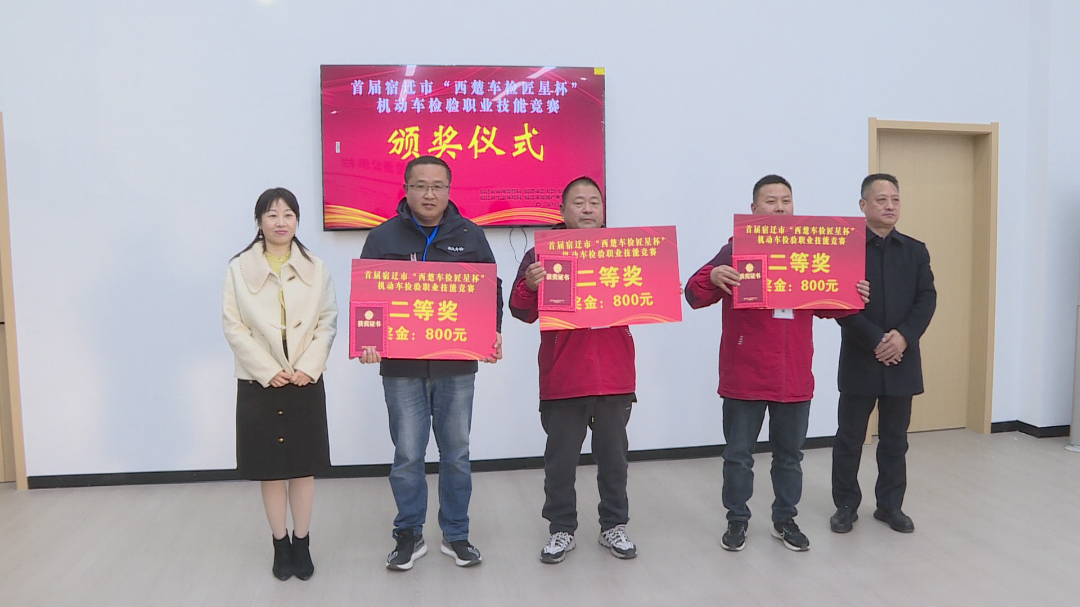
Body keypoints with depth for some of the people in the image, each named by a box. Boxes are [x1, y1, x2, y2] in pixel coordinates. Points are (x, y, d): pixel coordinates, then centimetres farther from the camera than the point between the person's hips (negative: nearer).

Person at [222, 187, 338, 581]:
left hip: (306, 381, 1)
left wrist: (308, 367, -11)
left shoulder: (315, 268, 4)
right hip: (260, 383, -1)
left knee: (304, 466, 6)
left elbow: (328, 322, 1)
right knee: (270, 468, 7)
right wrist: (269, 371, -12)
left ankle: (302, 544, 20)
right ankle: (280, 545, 22)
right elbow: (233, 326, -5)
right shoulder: (239, 268, -1)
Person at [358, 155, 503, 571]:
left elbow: (492, 288, 9)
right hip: (401, 367, -1)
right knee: (407, 456, 6)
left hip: (457, 366, 1)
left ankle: (456, 535, 26)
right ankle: (409, 535, 24)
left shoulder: (470, 236, 6)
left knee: (456, 454, 11)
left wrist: (493, 332, -8)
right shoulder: (383, 238, 3)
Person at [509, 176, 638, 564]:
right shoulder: (544, 253, 1)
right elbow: (523, 312, -5)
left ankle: (614, 526, 29)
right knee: (561, 460, 8)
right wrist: (530, 285, -26)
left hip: (614, 377, 2)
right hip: (562, 379, -2)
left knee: (613, 457, 14)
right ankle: (561, 530, 24)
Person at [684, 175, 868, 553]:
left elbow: (825, 306, 13)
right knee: (738, 454, 8)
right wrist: (712, 277, -33)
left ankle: (785, 520, 32)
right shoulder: (736, 250, -6)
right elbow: (695, 298, -12)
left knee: (789, 455, 16)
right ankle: (737, 520, 25)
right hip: (744, 376, -3)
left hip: (794, 377, 4)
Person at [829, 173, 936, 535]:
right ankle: (846, 505, 18)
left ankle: (890, 505, 24)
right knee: (850, 437, 5)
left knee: (895, 438, 11)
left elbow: (927, 298, 1)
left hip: (902, 360, 3)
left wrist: (904, 336, -15)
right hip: (859, 360, -3)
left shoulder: (915, 251, 9)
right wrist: (875, 341, -17)